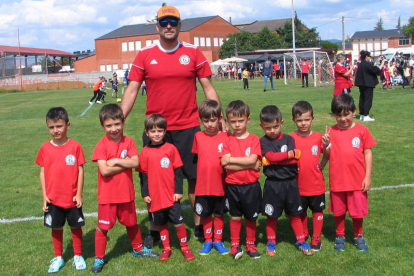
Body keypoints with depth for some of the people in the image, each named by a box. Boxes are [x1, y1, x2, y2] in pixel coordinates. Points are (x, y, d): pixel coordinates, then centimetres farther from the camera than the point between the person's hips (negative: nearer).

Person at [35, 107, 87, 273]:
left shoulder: (75, 146, -10)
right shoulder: (45, 148, -3)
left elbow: (80, 171, -6)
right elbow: (42, 172, 2)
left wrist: (79, 194, -7)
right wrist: (44, 196, -1)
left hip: (72, 198, -2)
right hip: (53, 198, 2)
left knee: (75, 227, 11)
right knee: (56, 228, 14)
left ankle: (78, 256, 29)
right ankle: (58, 258, 31)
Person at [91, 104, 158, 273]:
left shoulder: (128, 142, -2)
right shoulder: (101, 145, -12)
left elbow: (135, 163, -14)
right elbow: (104, 170, -22)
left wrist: (116, 161, -19)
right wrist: (125, 163, -16)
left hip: (126, 193, 3)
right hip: (107, 195, -3)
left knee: (131, 223, 20)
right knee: (103, 226, 4)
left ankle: (138, 249, 40)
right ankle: (99, 258, 18)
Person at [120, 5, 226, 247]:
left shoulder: (194, 53, 2)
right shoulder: (145, 55, 2)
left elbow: (208, 87, 5)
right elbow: (132, 91, 2)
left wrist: (219, 117, -4)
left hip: (188, 127, 0)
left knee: (196, 177, 5)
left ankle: (199, 225, 21)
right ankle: (154, 230, 22)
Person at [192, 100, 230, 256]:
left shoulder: (225, 137, -5)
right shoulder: (198, 136, -1)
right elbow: (196, 156, 10)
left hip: (220, 184, -1)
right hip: (203, 185, 1)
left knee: (219, 213, 13)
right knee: (205, 214, 13)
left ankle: (218, 241, 28)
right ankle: (208, 241, 29)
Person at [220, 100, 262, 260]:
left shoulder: (254, 139, -3)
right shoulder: (228, 141, 0)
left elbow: (252, 159, -17)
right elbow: (225, 164, -12)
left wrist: (231, 159, -15)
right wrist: (249, 165, -16)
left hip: (251, 186, -1)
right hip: (233, 185, 1)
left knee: (251, 217, 11)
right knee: (235, 216, 12)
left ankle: (251, 244, 26)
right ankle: (235, 245, 24)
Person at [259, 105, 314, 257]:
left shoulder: (289, 139, 2)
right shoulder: (264, 141, -3)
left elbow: (295, 159, -9)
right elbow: (270, 156, -19)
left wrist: (275, 159, -16)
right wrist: (290, 154, -12)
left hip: (290, 183, 2)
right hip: (273, 185, -2)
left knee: (294, 214, 13)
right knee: (272, 215, 9)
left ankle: (301, 241, 24)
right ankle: (271, 242, 24)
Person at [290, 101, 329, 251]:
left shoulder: (318, 137, -5)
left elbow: (326, 155, 5)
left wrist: (321, 165, -14)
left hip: (316, 184, 0)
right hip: (299, 184, 0)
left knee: (317, 210, 11)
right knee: (301, 211, 16)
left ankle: (316, 238, 26)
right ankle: (303, 235, 36)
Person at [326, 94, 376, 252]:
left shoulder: (362, 130, -5)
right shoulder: (331, 132, -2)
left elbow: (368, 153, 0)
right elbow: (328, 155, -1)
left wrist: (368, 176, -2)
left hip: (357, 180, -1)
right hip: (337, 181, 1)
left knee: (358, 211, 11)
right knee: (338, 211, 14)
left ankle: (358, 236, 32)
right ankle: (340, 237, 33)